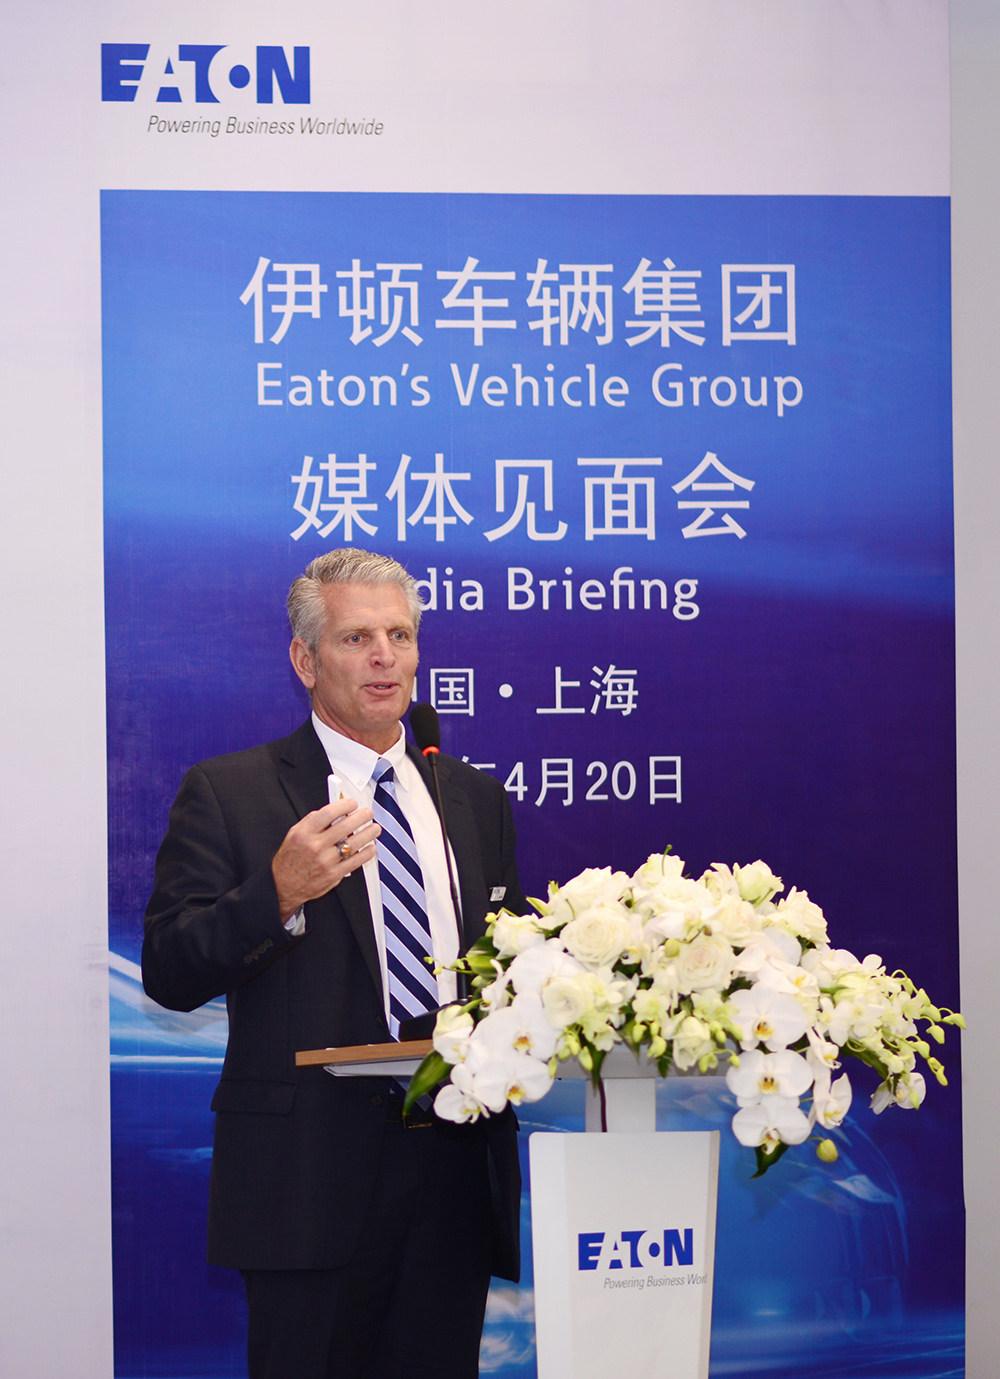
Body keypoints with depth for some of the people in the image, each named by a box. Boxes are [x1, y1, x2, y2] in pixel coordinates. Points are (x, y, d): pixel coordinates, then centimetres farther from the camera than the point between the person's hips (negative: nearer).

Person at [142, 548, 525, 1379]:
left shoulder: (475, 797, 15)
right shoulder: (227, 793, 0)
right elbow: (169, 974, -6)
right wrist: (278, 893, -22)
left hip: (455, 1176, 4)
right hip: (310, 1177, -4)